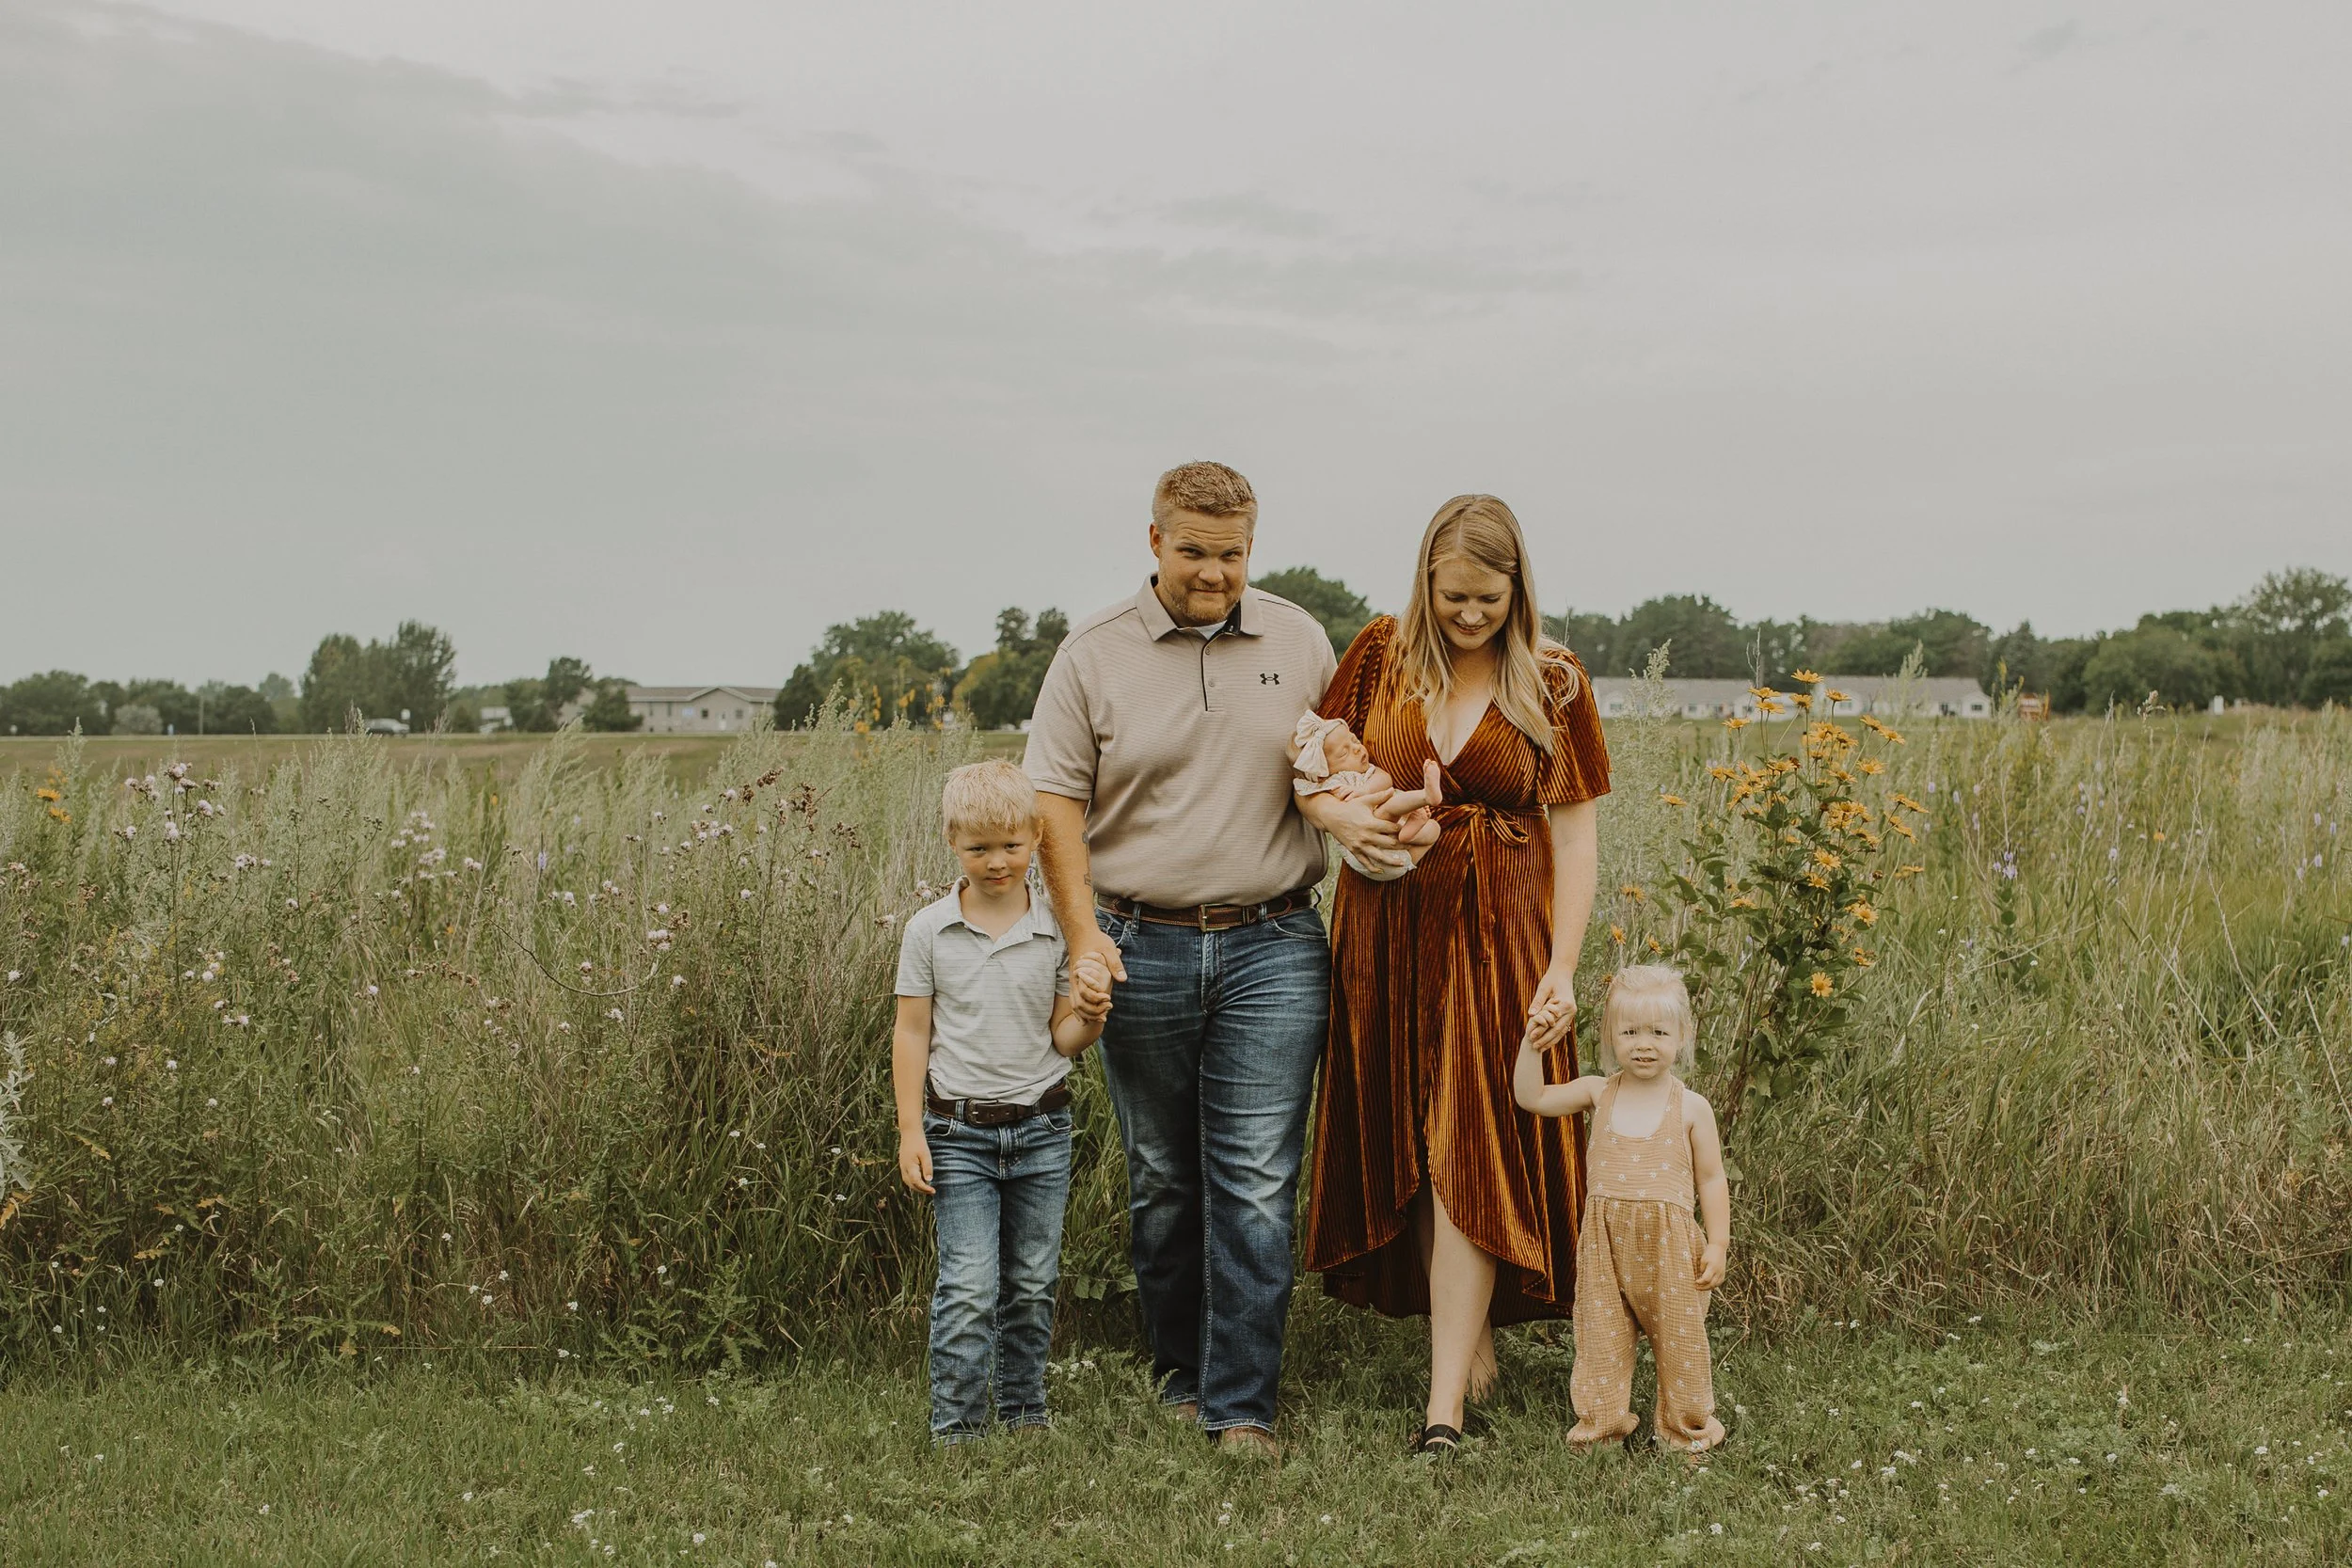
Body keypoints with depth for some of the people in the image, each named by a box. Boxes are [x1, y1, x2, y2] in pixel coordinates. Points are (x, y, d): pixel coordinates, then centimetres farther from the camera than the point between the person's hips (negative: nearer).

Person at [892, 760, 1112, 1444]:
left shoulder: (1058, 931, 0)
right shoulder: (929, 931, -3)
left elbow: (1062, 1038, 4)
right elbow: (912, 1031, 1)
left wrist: (1090, 1016, -19)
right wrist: (911, 1131, -3)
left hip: (1042, 1129, 2)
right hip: (959, 1132, -2)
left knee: (1033, 1285, 11)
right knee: (969, 1288, -7)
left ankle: (1025, 1418, 26)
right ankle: (955, 1431, 3)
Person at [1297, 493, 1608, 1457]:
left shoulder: (1552, 683, -1)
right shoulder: (1382, 654, 4)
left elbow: (1575, 834, -2)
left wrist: (1562, 968, -9)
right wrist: (1335, 811, -14)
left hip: (1497, 935, -3)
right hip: (1387, 934, 3)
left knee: (1469, 1157, -7)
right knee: (1407, 1152, 8)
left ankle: (1445, 1405, -7)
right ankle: (1474, 1341, 26)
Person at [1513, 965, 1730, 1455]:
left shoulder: (1691, 1108, -3)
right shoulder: (1598, 1094, 3)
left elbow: (1712, 1180, 2)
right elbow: (1531, 1096, 3)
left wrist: (1717, 1244, -3)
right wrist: (1533, 1043, -7)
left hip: (1669, 1247, -2)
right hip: (1606, 1243, 2)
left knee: (1678, 1335, 8)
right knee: (1601, 1333, 9)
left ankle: (1687, 1421, 26)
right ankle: (1601, 1419, 25)